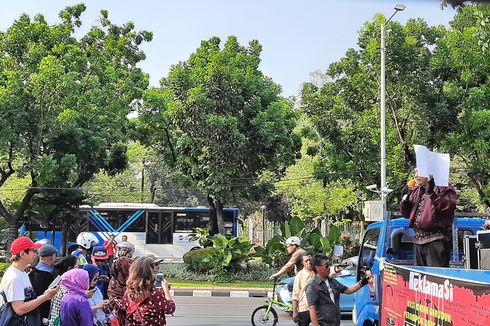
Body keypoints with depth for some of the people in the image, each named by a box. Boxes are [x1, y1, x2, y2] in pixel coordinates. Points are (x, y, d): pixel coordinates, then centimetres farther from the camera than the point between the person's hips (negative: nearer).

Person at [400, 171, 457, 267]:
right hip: (418, 240, 8)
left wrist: (431, 194, -26)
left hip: (436, 240, -8)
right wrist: (405, 201, 3)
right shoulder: (416, 190, 20)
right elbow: (406, 213, 23)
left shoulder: (444, 187, -2)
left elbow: (448, 206, -19)